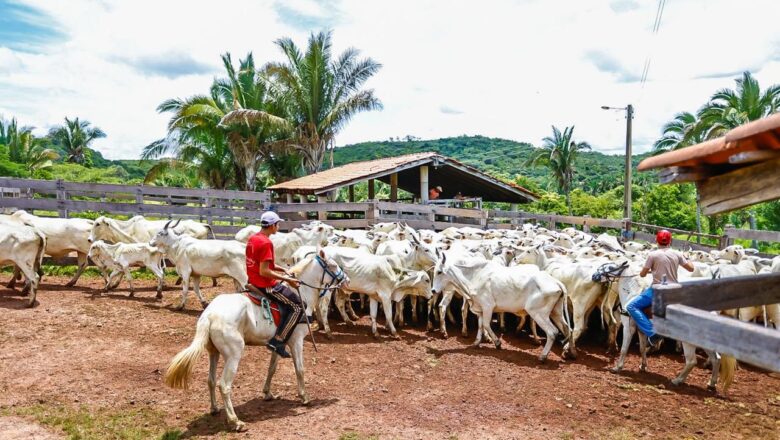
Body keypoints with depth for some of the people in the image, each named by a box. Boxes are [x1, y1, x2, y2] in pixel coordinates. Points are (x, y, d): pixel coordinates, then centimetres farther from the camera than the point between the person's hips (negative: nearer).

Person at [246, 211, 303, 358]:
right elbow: (264, 272, -25)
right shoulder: (266, 243, -21)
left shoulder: (252, 238, 8)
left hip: (254, 282, 10)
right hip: (265, 285, -10)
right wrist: (286, 279, -19)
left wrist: (282, 270, 13)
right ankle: (278, 341, -8)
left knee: (287, 291, 30)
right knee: (298, 306, -4)